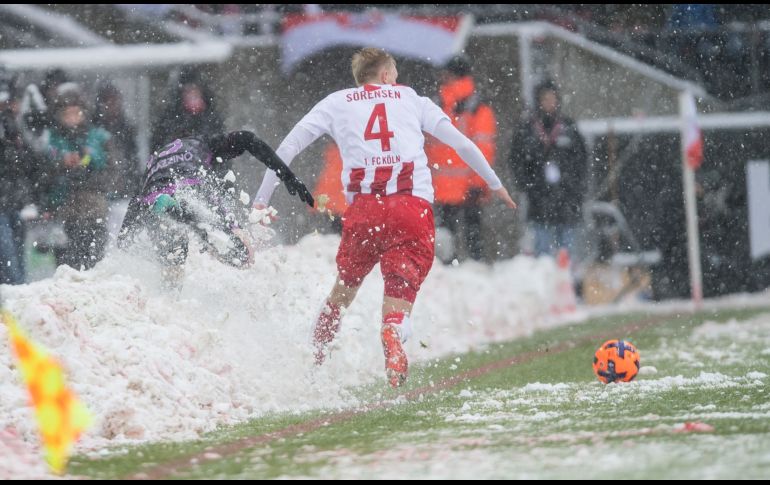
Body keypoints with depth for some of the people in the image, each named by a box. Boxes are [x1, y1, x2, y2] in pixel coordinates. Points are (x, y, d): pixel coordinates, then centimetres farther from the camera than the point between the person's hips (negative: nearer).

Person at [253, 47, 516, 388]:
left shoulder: (336, 102, 20)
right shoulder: (412, 99, 21)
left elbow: (287, 149, 14)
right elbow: (463, 145, 24)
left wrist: (261, 201, 19)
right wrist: (495, 184, 36)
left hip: (363, 209, 1)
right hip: (414, 207, -1)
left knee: (346, 282, 23)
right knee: (400, 293, -4)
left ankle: (315, 355, 26)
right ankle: (392, 334, -37)